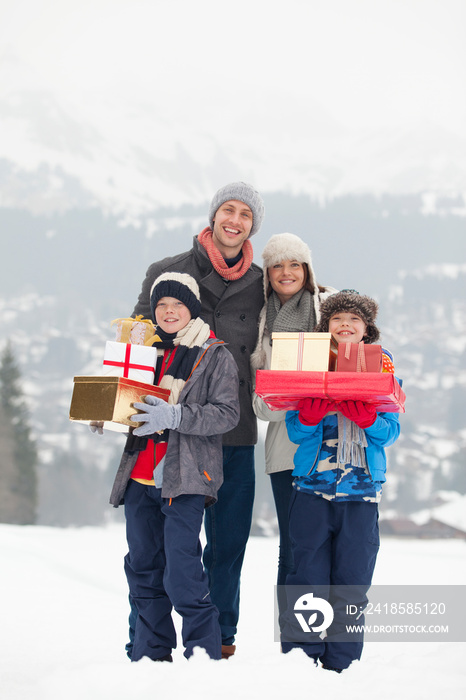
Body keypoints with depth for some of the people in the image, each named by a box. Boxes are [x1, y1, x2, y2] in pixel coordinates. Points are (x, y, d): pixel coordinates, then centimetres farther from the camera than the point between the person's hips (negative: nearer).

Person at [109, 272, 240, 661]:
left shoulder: (215, 356, 0)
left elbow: (227, 413, -11)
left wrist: (175, 415, -22)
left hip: (185, 480, -6)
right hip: (140, 478, 6)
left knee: (182, 577, -12)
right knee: (143, 570, 10)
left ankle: (204, 655, 0)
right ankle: (151, 656, 21)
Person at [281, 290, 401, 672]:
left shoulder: (382, 367, 8)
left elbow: (390, 432, 0)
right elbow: (295, 431, 1)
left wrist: (364, 415, -20)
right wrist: (311, 413, -20)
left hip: (362, 491, 1)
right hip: (313, 486, -1)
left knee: (352, 582, 2)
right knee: (308, 579, -3)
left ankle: (341, 666, 10)